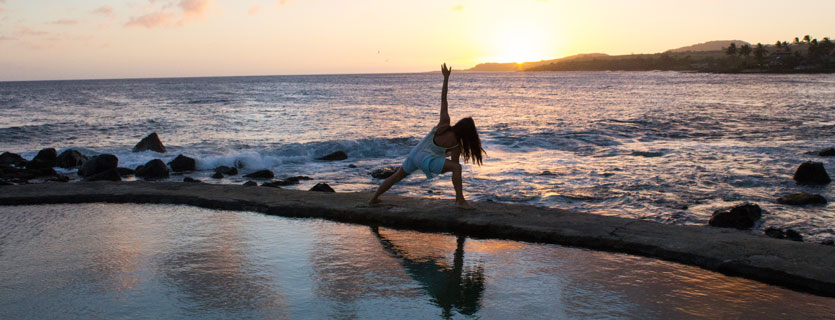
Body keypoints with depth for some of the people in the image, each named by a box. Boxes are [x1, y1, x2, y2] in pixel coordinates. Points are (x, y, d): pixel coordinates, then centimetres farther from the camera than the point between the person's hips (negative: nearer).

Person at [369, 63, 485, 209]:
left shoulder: (445, 122, -5)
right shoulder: (456, 146, -17)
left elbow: (443, 99, -3)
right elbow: (454, 165, -10)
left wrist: (446, 78, 0)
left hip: (414, 153, 8)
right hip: (426, 160, -8)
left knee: (396, 177, 24)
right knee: (457, 167, -19)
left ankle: (374, 198, 38)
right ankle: (460, 201, -24)